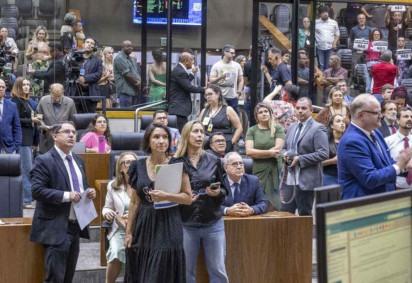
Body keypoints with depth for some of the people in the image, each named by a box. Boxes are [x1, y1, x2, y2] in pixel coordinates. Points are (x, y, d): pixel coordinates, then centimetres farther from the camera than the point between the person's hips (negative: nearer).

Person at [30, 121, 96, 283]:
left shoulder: (78, 160, 15)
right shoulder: (44, 161, -10)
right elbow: (37, 191, -18)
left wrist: (89, 192, 2)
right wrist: (66, 196, -24)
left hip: (76, 225, 8)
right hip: (56, 228, -8)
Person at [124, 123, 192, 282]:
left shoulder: (177, 165, -3)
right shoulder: (138, 166, 5)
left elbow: (188, 198, -4)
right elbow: (134, 203, 10)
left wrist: (166, 196, -20)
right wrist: (128, 232, 8)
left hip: (168, 227, -3)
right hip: (143, 227, 3)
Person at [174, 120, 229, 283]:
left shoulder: (213, 161, 6)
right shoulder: (176, 162, -2)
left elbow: (225, 191, 9)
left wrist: (218, 193, -13)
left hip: (213, 224, 2)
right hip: (186, 224, -2)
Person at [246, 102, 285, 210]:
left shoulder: (278, 128, 5)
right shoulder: (252, 130, 8)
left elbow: (278, 148, -6)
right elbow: (249, 151, -4)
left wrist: (259, 153, -6)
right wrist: (269, 153, -8)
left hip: (274, 171, -1)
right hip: (258, 171, 1)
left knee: (274, 205, -3)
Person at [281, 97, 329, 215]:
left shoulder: (318, 129, -8)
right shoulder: (291, 128, 16)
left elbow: (323, 153, -17)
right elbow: (284, 148, 26)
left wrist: (300, 159, -18)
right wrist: (285, 154, 1)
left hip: (306, 180, -7)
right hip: (289, 179, 7)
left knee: (304, 215, 1)